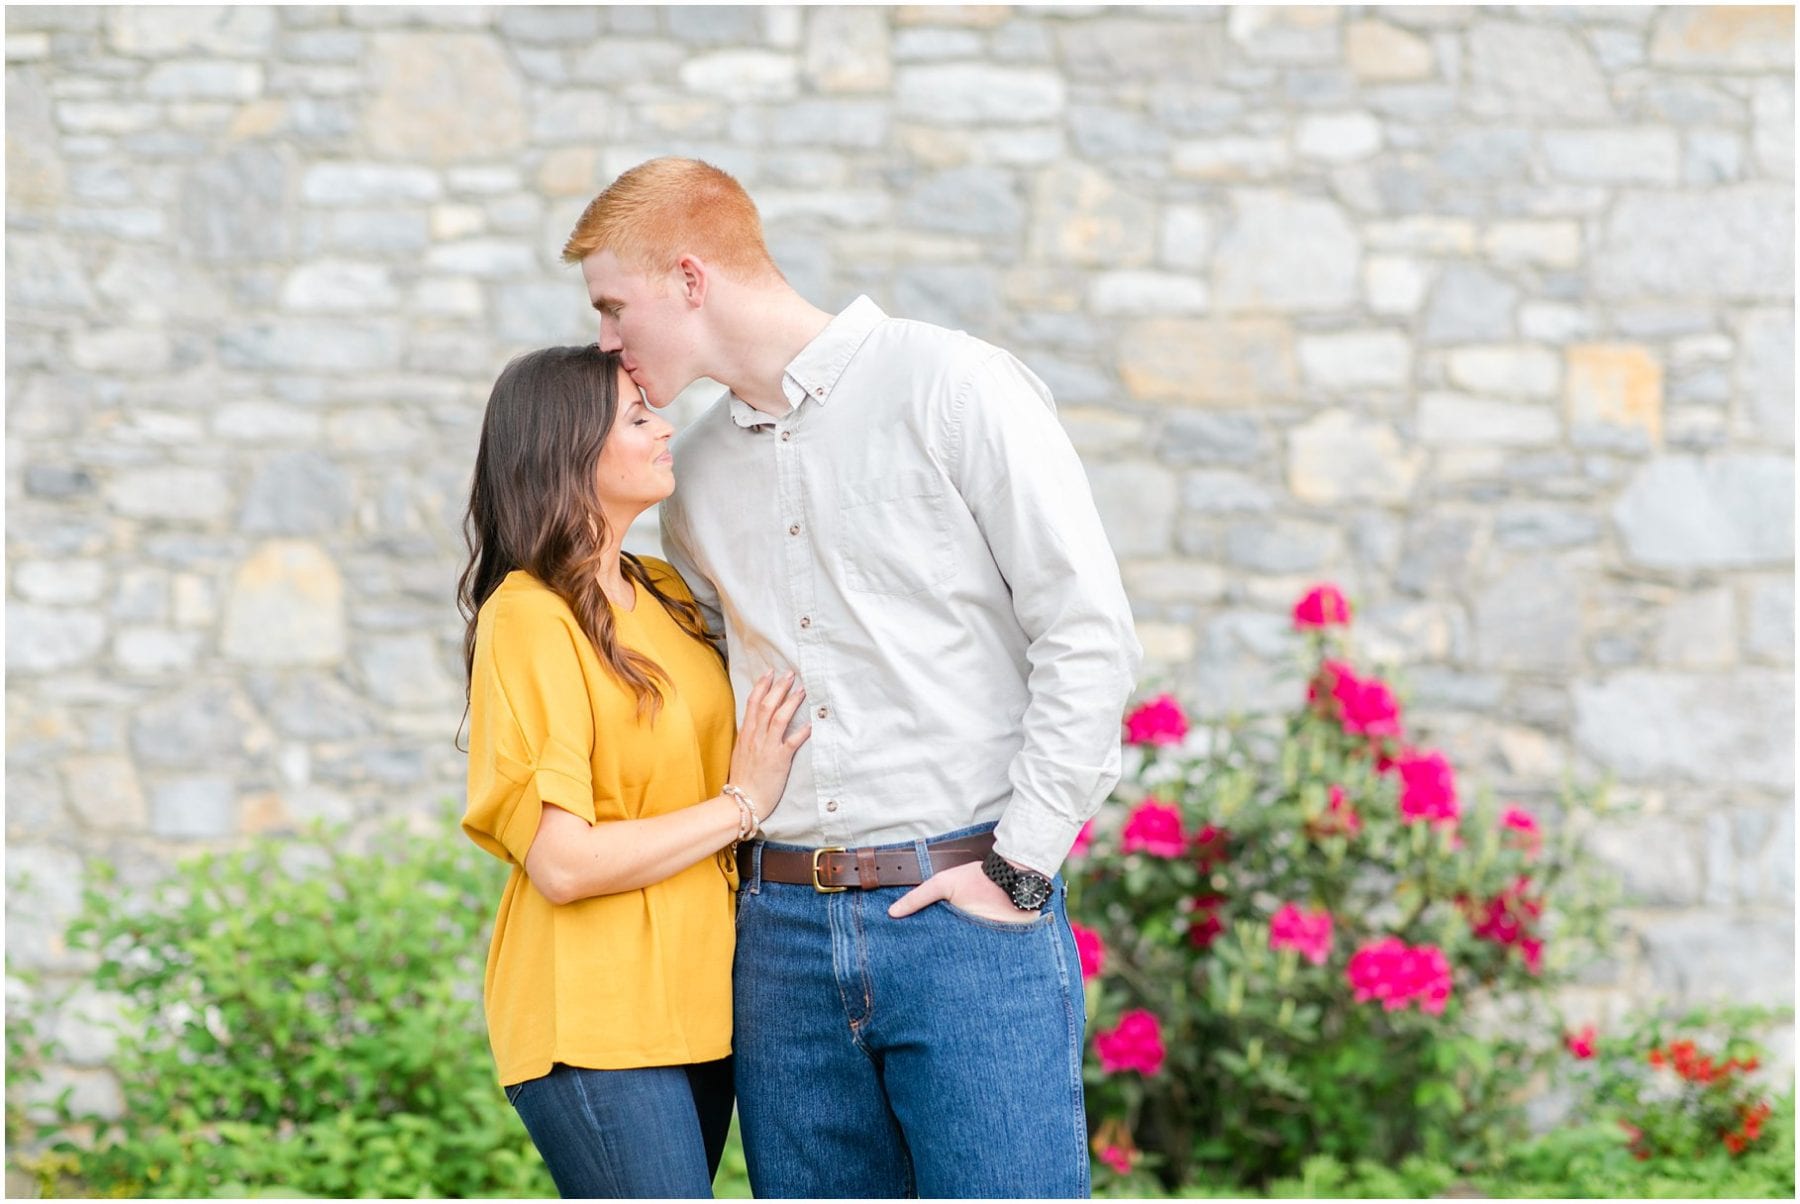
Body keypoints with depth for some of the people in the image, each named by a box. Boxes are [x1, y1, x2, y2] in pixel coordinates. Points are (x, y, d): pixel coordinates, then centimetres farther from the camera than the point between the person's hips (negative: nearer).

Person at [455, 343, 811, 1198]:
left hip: (694, 996, 8)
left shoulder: (665, 595, 12)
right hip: (595, 1023, -8)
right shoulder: (529, 617, -12)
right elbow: (560, 861, -18)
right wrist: (740, 806, -11)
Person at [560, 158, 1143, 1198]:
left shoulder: (953, 388, -4)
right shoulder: (701, 470, 16)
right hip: (782, 929, 6)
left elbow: (1090, 633, -8)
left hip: (969, 915, -6)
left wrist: (1020, 866, -11)